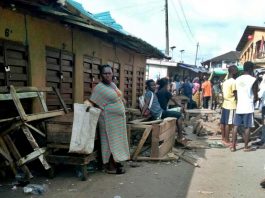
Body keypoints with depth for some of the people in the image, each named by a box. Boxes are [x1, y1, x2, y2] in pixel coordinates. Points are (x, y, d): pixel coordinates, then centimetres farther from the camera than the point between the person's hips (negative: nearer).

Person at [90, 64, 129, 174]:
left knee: (117, 141, 15)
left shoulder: (113, 84, 9)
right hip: (109, 120, -8)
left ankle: (115, 161, 27)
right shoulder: (99, 88, -16)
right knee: (111, 142, -2)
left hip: (118, 119, 8)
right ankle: (111, 167, 7)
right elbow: (93, 103, -16)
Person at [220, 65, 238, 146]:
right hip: (231, 106, -9)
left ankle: (223, 138, 20)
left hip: (225, 105, 9)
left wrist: (224, 102, 19)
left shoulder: (225, 82, 11)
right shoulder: (233, 82, -14)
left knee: (223, 122, 11)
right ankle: (226, 140, 2)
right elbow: (235, 95, -14)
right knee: (228, 123, -3)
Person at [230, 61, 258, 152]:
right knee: (247, 127, 5)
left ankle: (233, 146, 8)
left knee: (236, 126, 7)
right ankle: (246, 147, 15)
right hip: (248, 107, -5)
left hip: (239, 106, 5)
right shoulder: (253, 80, -10)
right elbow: (255, 97, -5)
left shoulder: (237, 79, 6)